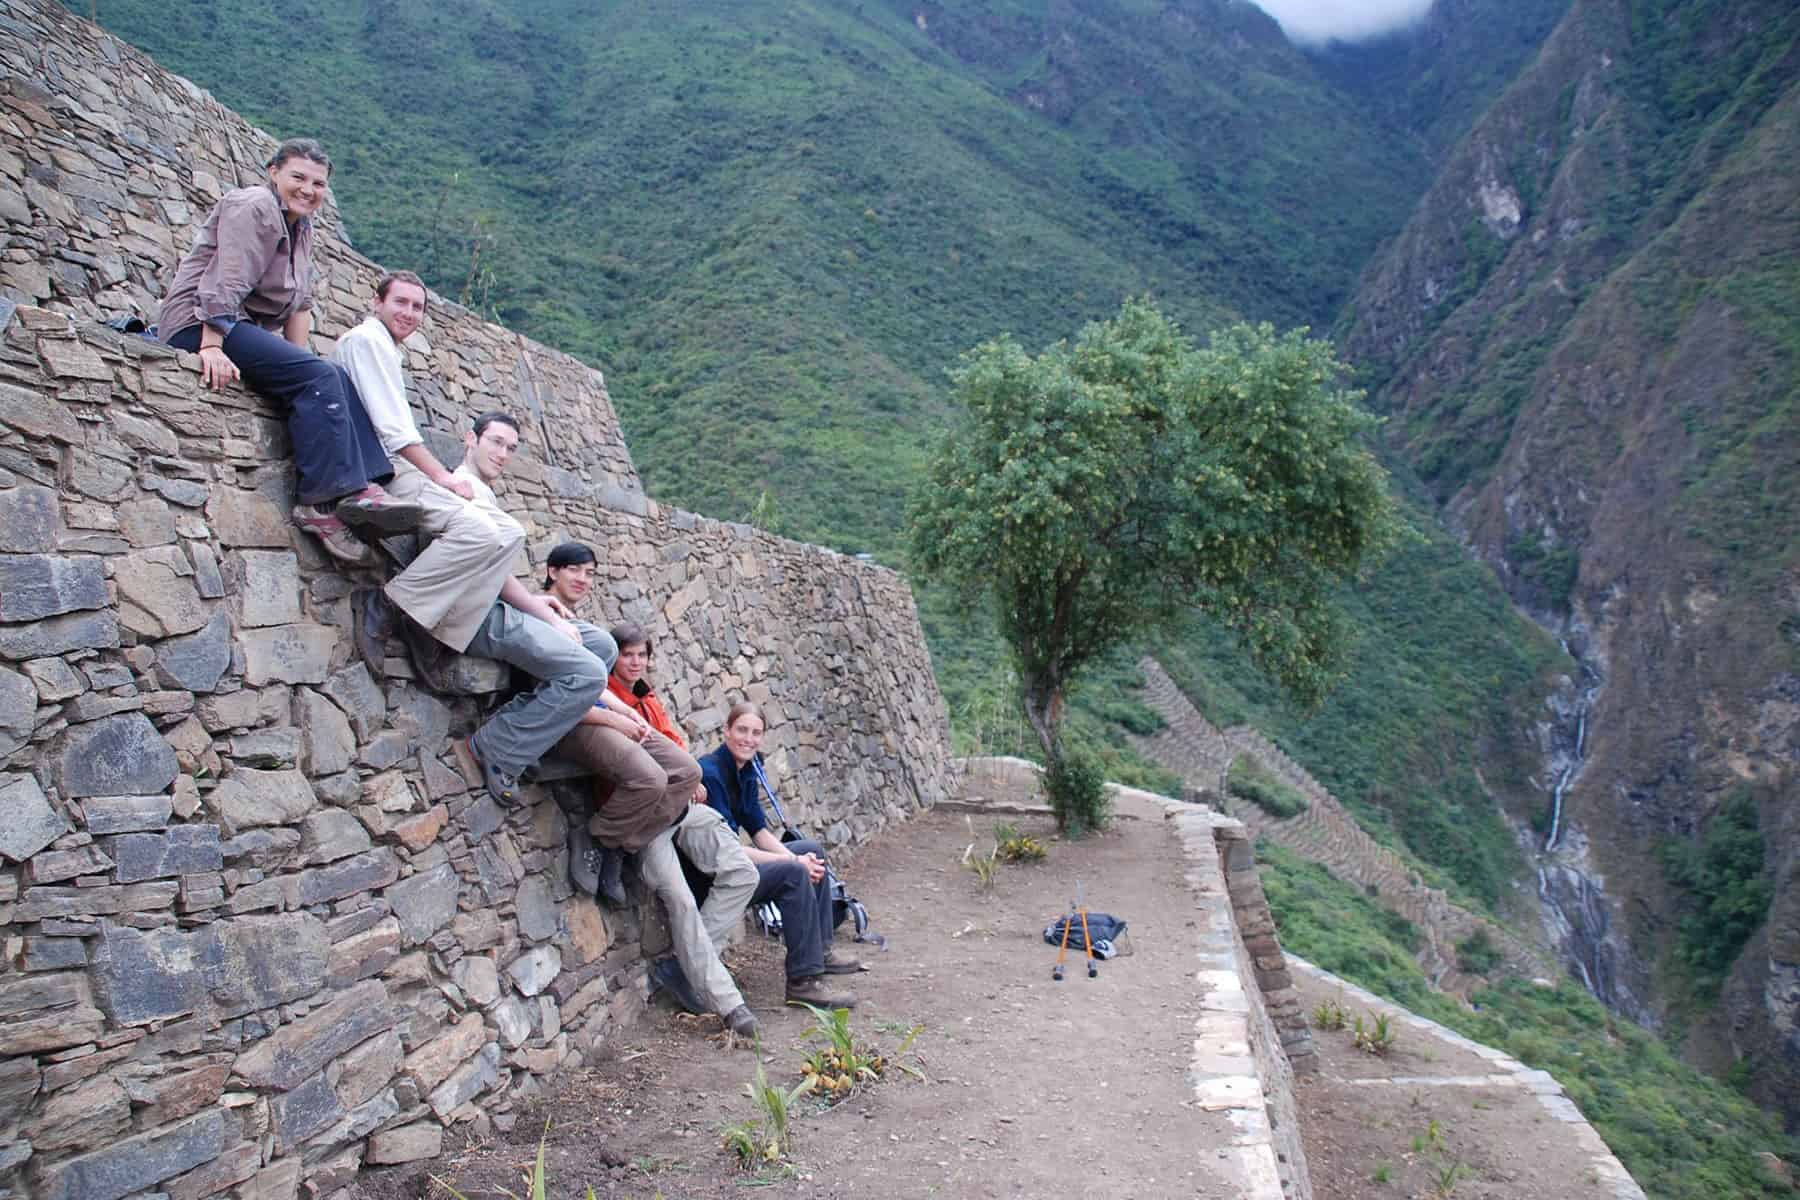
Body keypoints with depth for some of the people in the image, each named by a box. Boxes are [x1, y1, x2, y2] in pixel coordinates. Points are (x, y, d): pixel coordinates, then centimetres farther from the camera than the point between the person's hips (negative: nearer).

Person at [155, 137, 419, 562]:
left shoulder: (301, 227, 20)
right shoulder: (254, 207, -8)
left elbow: (299, 303, 17)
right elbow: (225, 281, -19)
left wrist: (298, 357, 6)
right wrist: (211, 346, -27)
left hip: (242, 328, 9)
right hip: (199, 326, -9)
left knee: (337, 381, -8)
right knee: (318, 377, -26)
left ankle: (362, 488, -22)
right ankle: (323, 499, -33)